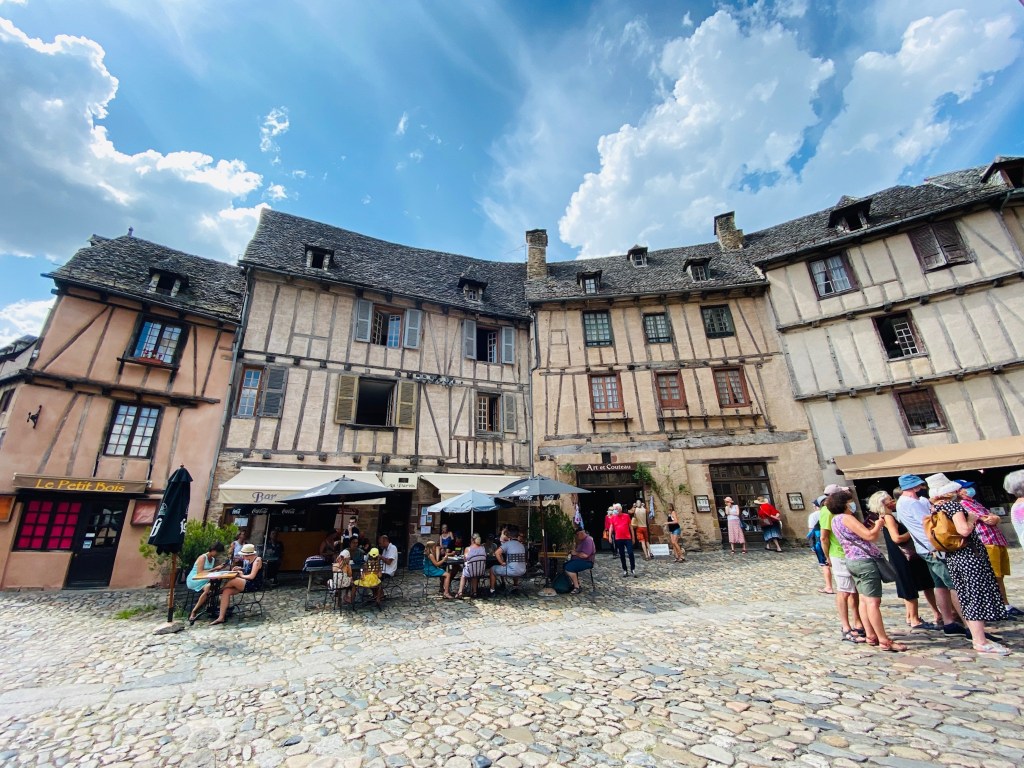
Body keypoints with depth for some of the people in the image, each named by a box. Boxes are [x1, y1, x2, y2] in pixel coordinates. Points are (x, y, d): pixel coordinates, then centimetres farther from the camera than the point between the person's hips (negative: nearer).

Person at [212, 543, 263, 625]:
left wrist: (242, 575, -3)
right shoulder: (249, 560, 12)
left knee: (233, 580, -23)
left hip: (255, 585, -9)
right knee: (226, 591, -9)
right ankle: (221, 618, -10)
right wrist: (240, 569, 4)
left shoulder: (257, 560, -15)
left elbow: (252, 576, -17)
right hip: (246, 584, 9)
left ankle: (219, 591, 11)